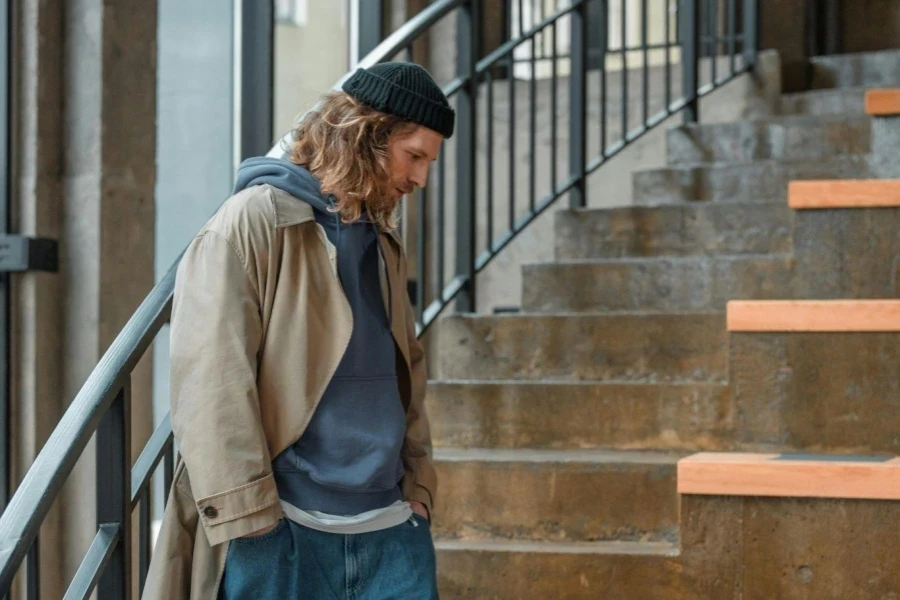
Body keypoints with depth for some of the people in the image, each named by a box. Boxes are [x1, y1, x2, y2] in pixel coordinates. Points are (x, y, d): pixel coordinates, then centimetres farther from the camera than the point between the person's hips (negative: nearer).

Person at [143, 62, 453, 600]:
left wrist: (418, 482, 13)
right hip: (278, 534, -6)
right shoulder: (253, 224, -7)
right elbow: (212, 383, -13)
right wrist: (247, 515, -16)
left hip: (391, 532, 7)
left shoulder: (383, 243, 16)